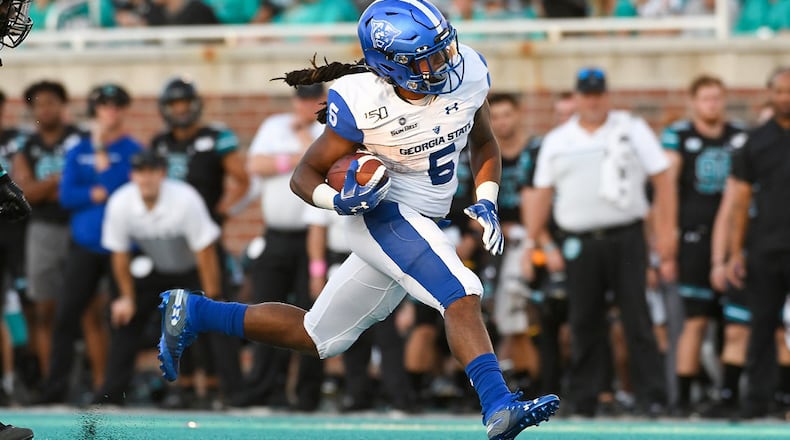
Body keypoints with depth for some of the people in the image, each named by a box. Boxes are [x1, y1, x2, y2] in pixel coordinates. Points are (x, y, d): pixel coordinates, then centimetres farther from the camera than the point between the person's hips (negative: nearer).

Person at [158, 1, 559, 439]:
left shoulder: (468, 74, -7)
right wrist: (340, 200, -30)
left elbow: (484, 144, 13)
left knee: (316, 338, 14)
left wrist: (486, 202, -2)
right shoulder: (363, 103, -20)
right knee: (462, 296, -29)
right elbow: (305, 174, -9)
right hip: (383, 214, -7)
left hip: (424, 229, 7)